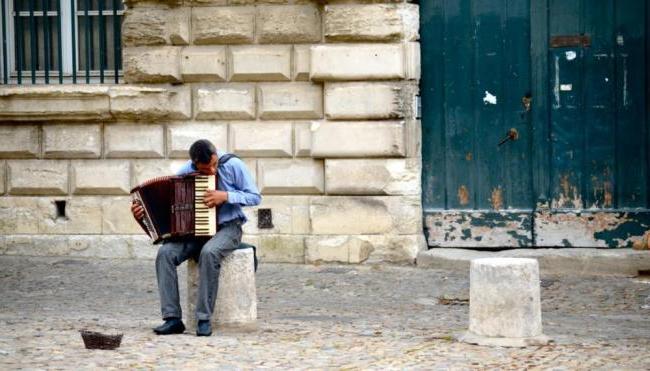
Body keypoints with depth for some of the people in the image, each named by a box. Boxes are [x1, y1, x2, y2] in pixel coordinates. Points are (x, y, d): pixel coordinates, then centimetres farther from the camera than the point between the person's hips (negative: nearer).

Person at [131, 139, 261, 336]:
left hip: (227, 228, -4)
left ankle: (204, 319, -30)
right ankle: (172, 318, -23)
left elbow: (255, 197, -7)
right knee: (165, 253, -23)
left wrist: (226, 196, -21)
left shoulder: (233, 165, -10)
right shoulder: (185, 172, -2)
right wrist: (145, 211, -12)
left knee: (209, 252, -37)